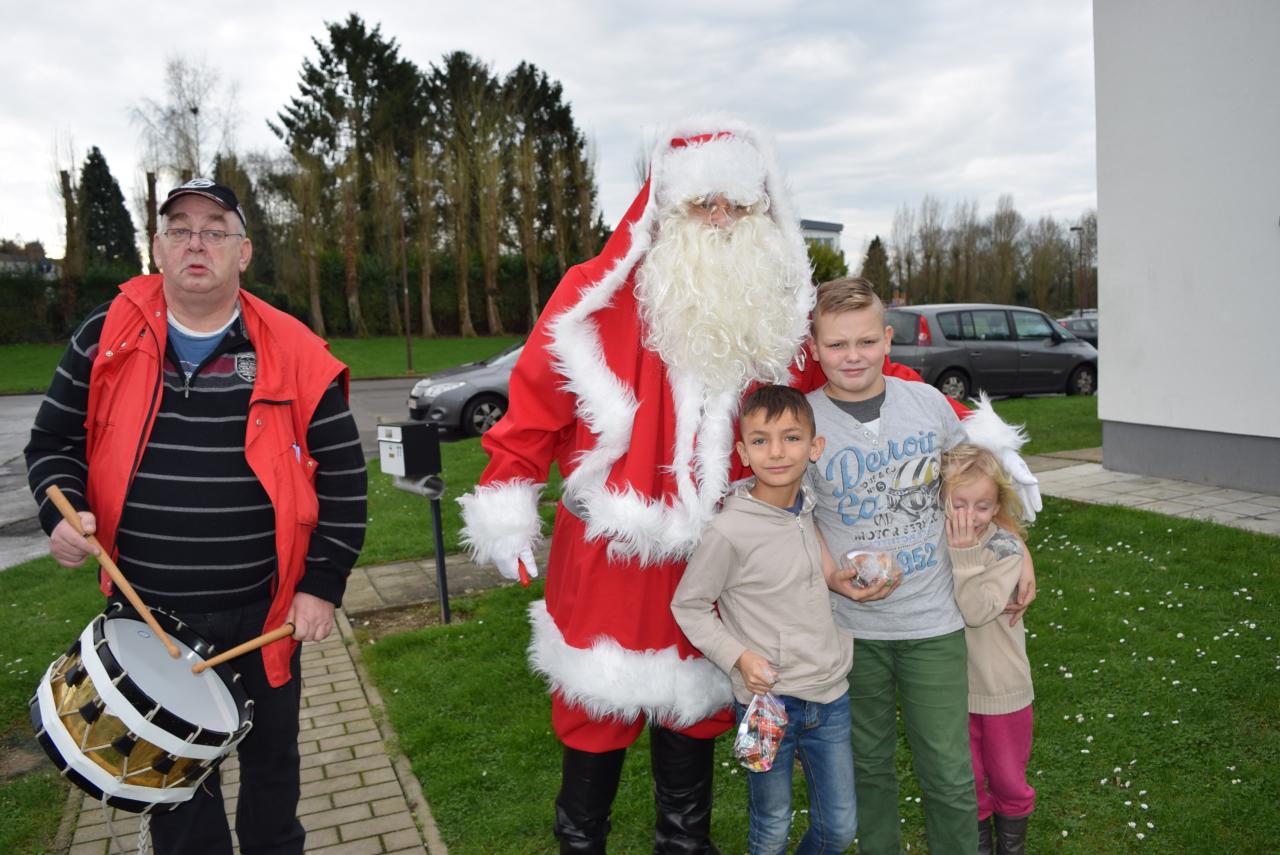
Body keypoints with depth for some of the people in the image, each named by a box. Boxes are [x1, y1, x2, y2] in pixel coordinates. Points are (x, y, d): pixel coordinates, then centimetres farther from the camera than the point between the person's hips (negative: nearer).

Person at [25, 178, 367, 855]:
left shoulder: (293, 355, -8)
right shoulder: (107, 338, -2)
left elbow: (342, 477, -4)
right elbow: (54, 441, 8)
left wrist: (323, 584, -8)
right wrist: (62, 513, -12)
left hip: (262, 614, -1)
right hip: (147, 615, 1)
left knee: (270, 759, 19)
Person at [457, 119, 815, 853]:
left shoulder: (778, 316, 2)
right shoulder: (599, 298, -12)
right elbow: (536, 404, -6)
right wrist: (507, 508, -4)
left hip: (715, 563, 4)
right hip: (607, 555, -3)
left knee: (696, 708, 19)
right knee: (599, 711, 11)